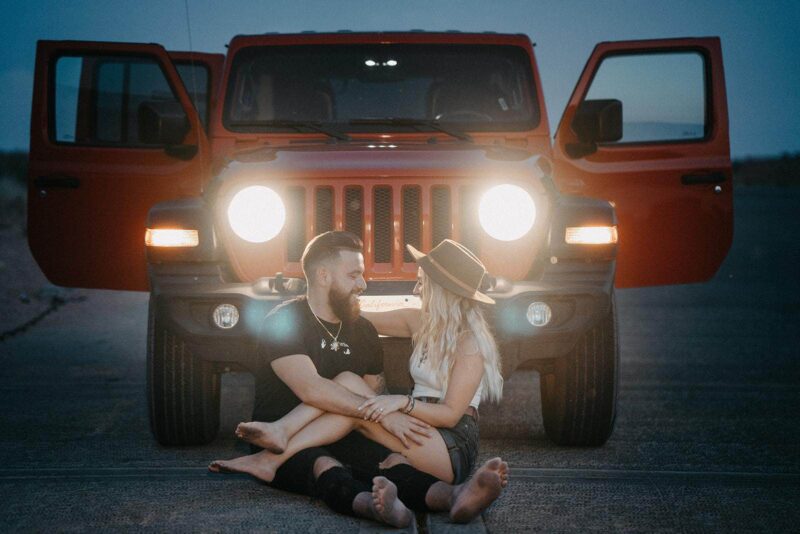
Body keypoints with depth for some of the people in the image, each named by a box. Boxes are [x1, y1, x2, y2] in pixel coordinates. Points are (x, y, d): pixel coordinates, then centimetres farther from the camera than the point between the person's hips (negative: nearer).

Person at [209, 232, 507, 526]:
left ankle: (453, 496, -59)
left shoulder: (361, 330, 15)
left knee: (394, 462, -29)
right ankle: (372, 504, -71)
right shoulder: (285, 322, -7)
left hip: (337, 441, 4)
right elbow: (310, 389, -20)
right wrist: (381, 413, -24)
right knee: (324, 467, -39)